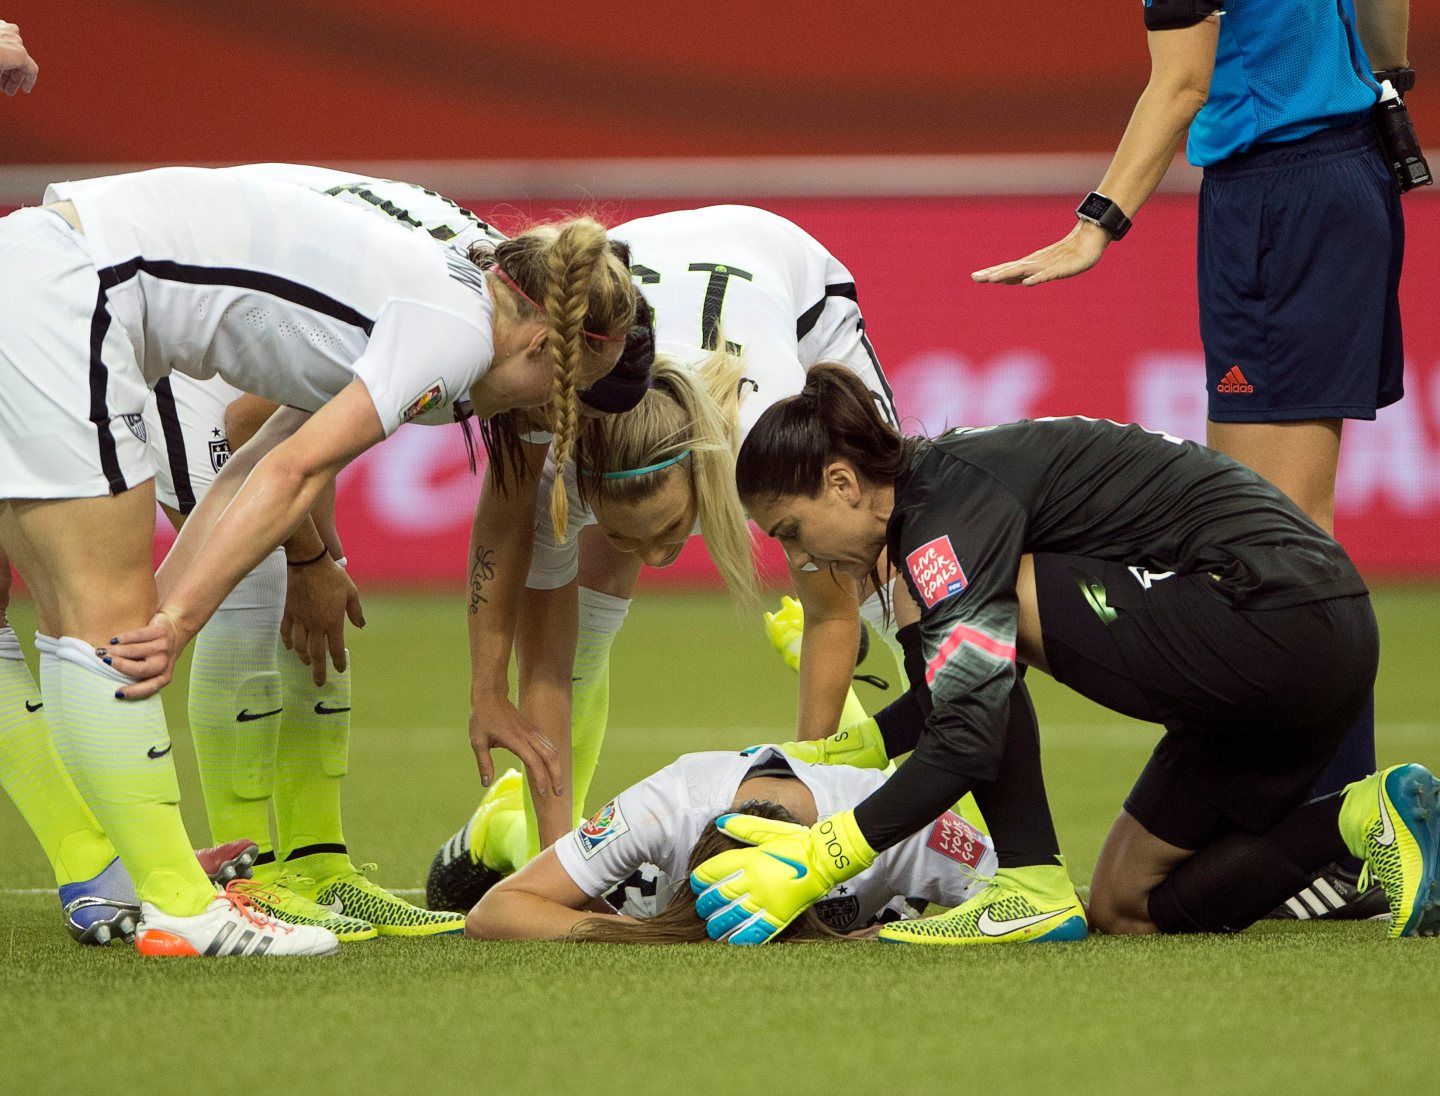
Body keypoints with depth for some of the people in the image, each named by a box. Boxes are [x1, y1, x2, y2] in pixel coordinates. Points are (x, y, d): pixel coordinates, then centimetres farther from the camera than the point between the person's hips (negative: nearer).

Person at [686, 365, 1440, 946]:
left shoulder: (949, 506, -14)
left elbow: (969, 738, -22)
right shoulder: (951, 474, 15)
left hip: (1270, 622, -11)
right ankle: (1365, 820, 2)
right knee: (1126, 910, 15)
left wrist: (821, 859, -19)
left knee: (981, 615, -10)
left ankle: (1031, 888, -8)